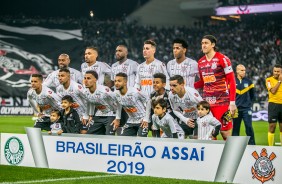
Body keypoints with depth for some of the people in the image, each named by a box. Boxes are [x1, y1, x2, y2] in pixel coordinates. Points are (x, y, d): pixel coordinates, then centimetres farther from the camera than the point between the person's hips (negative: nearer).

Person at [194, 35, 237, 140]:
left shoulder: (222, 59, -6)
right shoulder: (200, 62, 13)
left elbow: (232, 81, -7)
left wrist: (232, 102, -13)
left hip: (222, 102, -5)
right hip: (207, 103, 6)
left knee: (225, 132, -5)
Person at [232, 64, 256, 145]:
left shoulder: (248, 81, 4)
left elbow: (252, 94, 16)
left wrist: (250, 103, 13)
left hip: (246, 108, 0)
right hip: (236, 108, 0)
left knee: (249, 127, -7)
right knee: (235, 127, 6)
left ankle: (251, 144, -2)